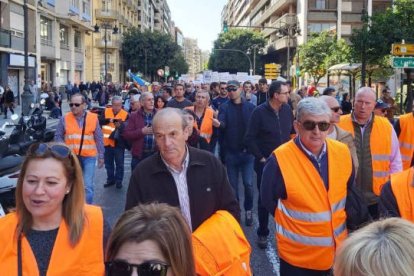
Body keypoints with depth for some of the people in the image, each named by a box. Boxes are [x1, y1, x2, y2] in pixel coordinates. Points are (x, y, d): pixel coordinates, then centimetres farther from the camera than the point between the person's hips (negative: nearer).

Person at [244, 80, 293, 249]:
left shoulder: (287, 109, 0)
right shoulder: (259, 112, -13)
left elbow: (293, 132, 11)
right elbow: (249, 139, -11)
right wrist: (261, 158, -11)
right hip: (265, 163, -3)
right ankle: (262, 233, 23)